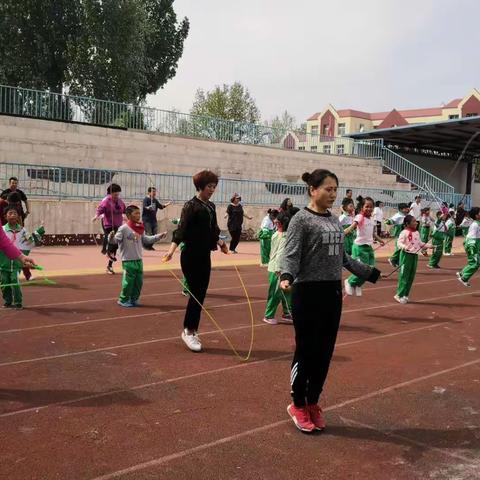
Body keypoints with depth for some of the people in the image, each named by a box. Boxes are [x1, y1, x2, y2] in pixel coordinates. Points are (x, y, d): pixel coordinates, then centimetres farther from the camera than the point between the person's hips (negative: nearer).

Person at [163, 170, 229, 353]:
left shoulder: (211, 206, 10)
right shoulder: (191, 206, -11)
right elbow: (182, 229, -21)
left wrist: (220, 242, 36)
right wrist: (172, 248, -33)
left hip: (205, 256, 7)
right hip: (191, 256, -7)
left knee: (200, 296, 10)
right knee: (196, 295, -5)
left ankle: (192, 331, 20)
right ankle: (188, 331, 8)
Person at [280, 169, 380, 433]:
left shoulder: (334, 220, 11)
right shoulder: (301, 219, -9)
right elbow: (291, 254, -18)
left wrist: (368, 272, 22)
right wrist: (286, 276, -37)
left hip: (333, 292, 7)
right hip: (308, 292, -7)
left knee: (325, 351, 12)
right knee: (306, 350, 3)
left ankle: (313, 403, 27)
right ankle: (298, 405, 20)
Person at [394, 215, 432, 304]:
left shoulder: (417, 233, 11)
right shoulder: (404, 232, -12)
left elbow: (420, 243, 19)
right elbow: (399, 243, -17)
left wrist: (428, 245, 6)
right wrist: (404, 247, -35)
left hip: (415, 255, 7)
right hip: (406, 255, -7)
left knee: (411, 277, 10)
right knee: (404, 276, -5)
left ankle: (405, 295, 20)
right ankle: (399, 295, 4)